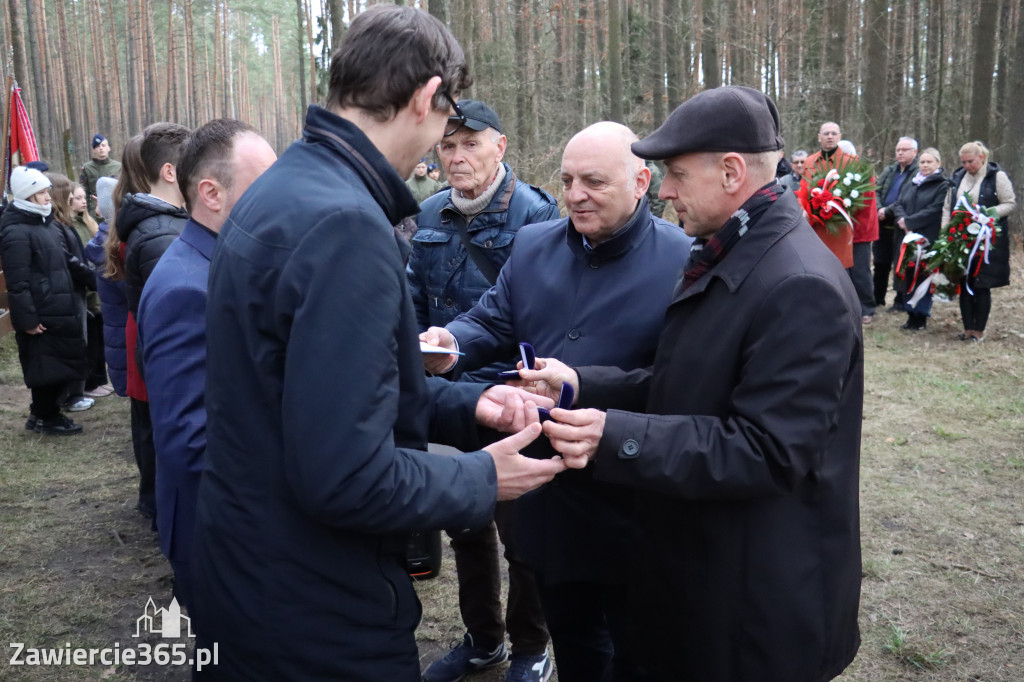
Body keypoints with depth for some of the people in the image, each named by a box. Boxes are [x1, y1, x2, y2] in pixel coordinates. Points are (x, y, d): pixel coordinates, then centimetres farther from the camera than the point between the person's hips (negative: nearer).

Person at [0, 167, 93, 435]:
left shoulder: (44, 223, 15)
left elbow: (64, 264, 25)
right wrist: (27, 319, -21)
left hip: (58, 310, 10)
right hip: (40, 315, -10)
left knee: (59, 363, 15)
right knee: (46, 367, 1)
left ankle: (42, 414, 29)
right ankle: (47, 419, 15)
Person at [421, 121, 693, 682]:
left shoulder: (681, 262, -14)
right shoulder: (532, 245, 3)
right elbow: (493, 322, 6)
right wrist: (452, 343, -17)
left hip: (629, 504, -4)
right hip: (550, 492, 5)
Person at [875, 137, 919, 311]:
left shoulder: (919, 173, -9)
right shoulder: (889, 171, 15)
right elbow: (876, 191, 8)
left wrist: (887, 211, -17)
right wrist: (879, 209, -9)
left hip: (901, 226, -6)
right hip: (883, 224, 7)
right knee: (881, 263, 13)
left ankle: (900, 301, 10)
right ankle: (878, 298, 24)